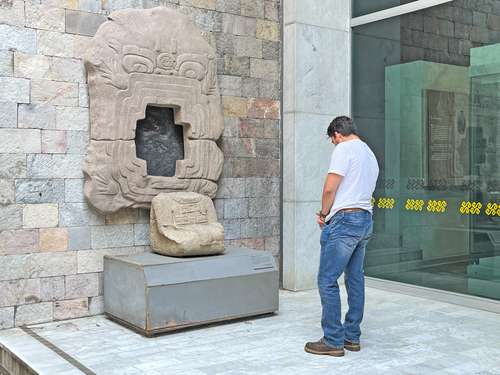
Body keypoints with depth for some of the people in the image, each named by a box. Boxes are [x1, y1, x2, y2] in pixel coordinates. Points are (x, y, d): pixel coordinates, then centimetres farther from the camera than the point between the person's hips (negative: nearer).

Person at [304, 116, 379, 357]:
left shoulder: (344, 149, -7)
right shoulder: (370, 155, 21)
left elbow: (330, 188, -13)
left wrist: (324, 213, 2)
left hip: (345, 220, -9)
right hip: (365, 220, 10)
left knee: (327, 280, -5)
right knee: (355, 279, 12)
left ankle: (333, 341, -2)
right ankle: (352, 337, 18)